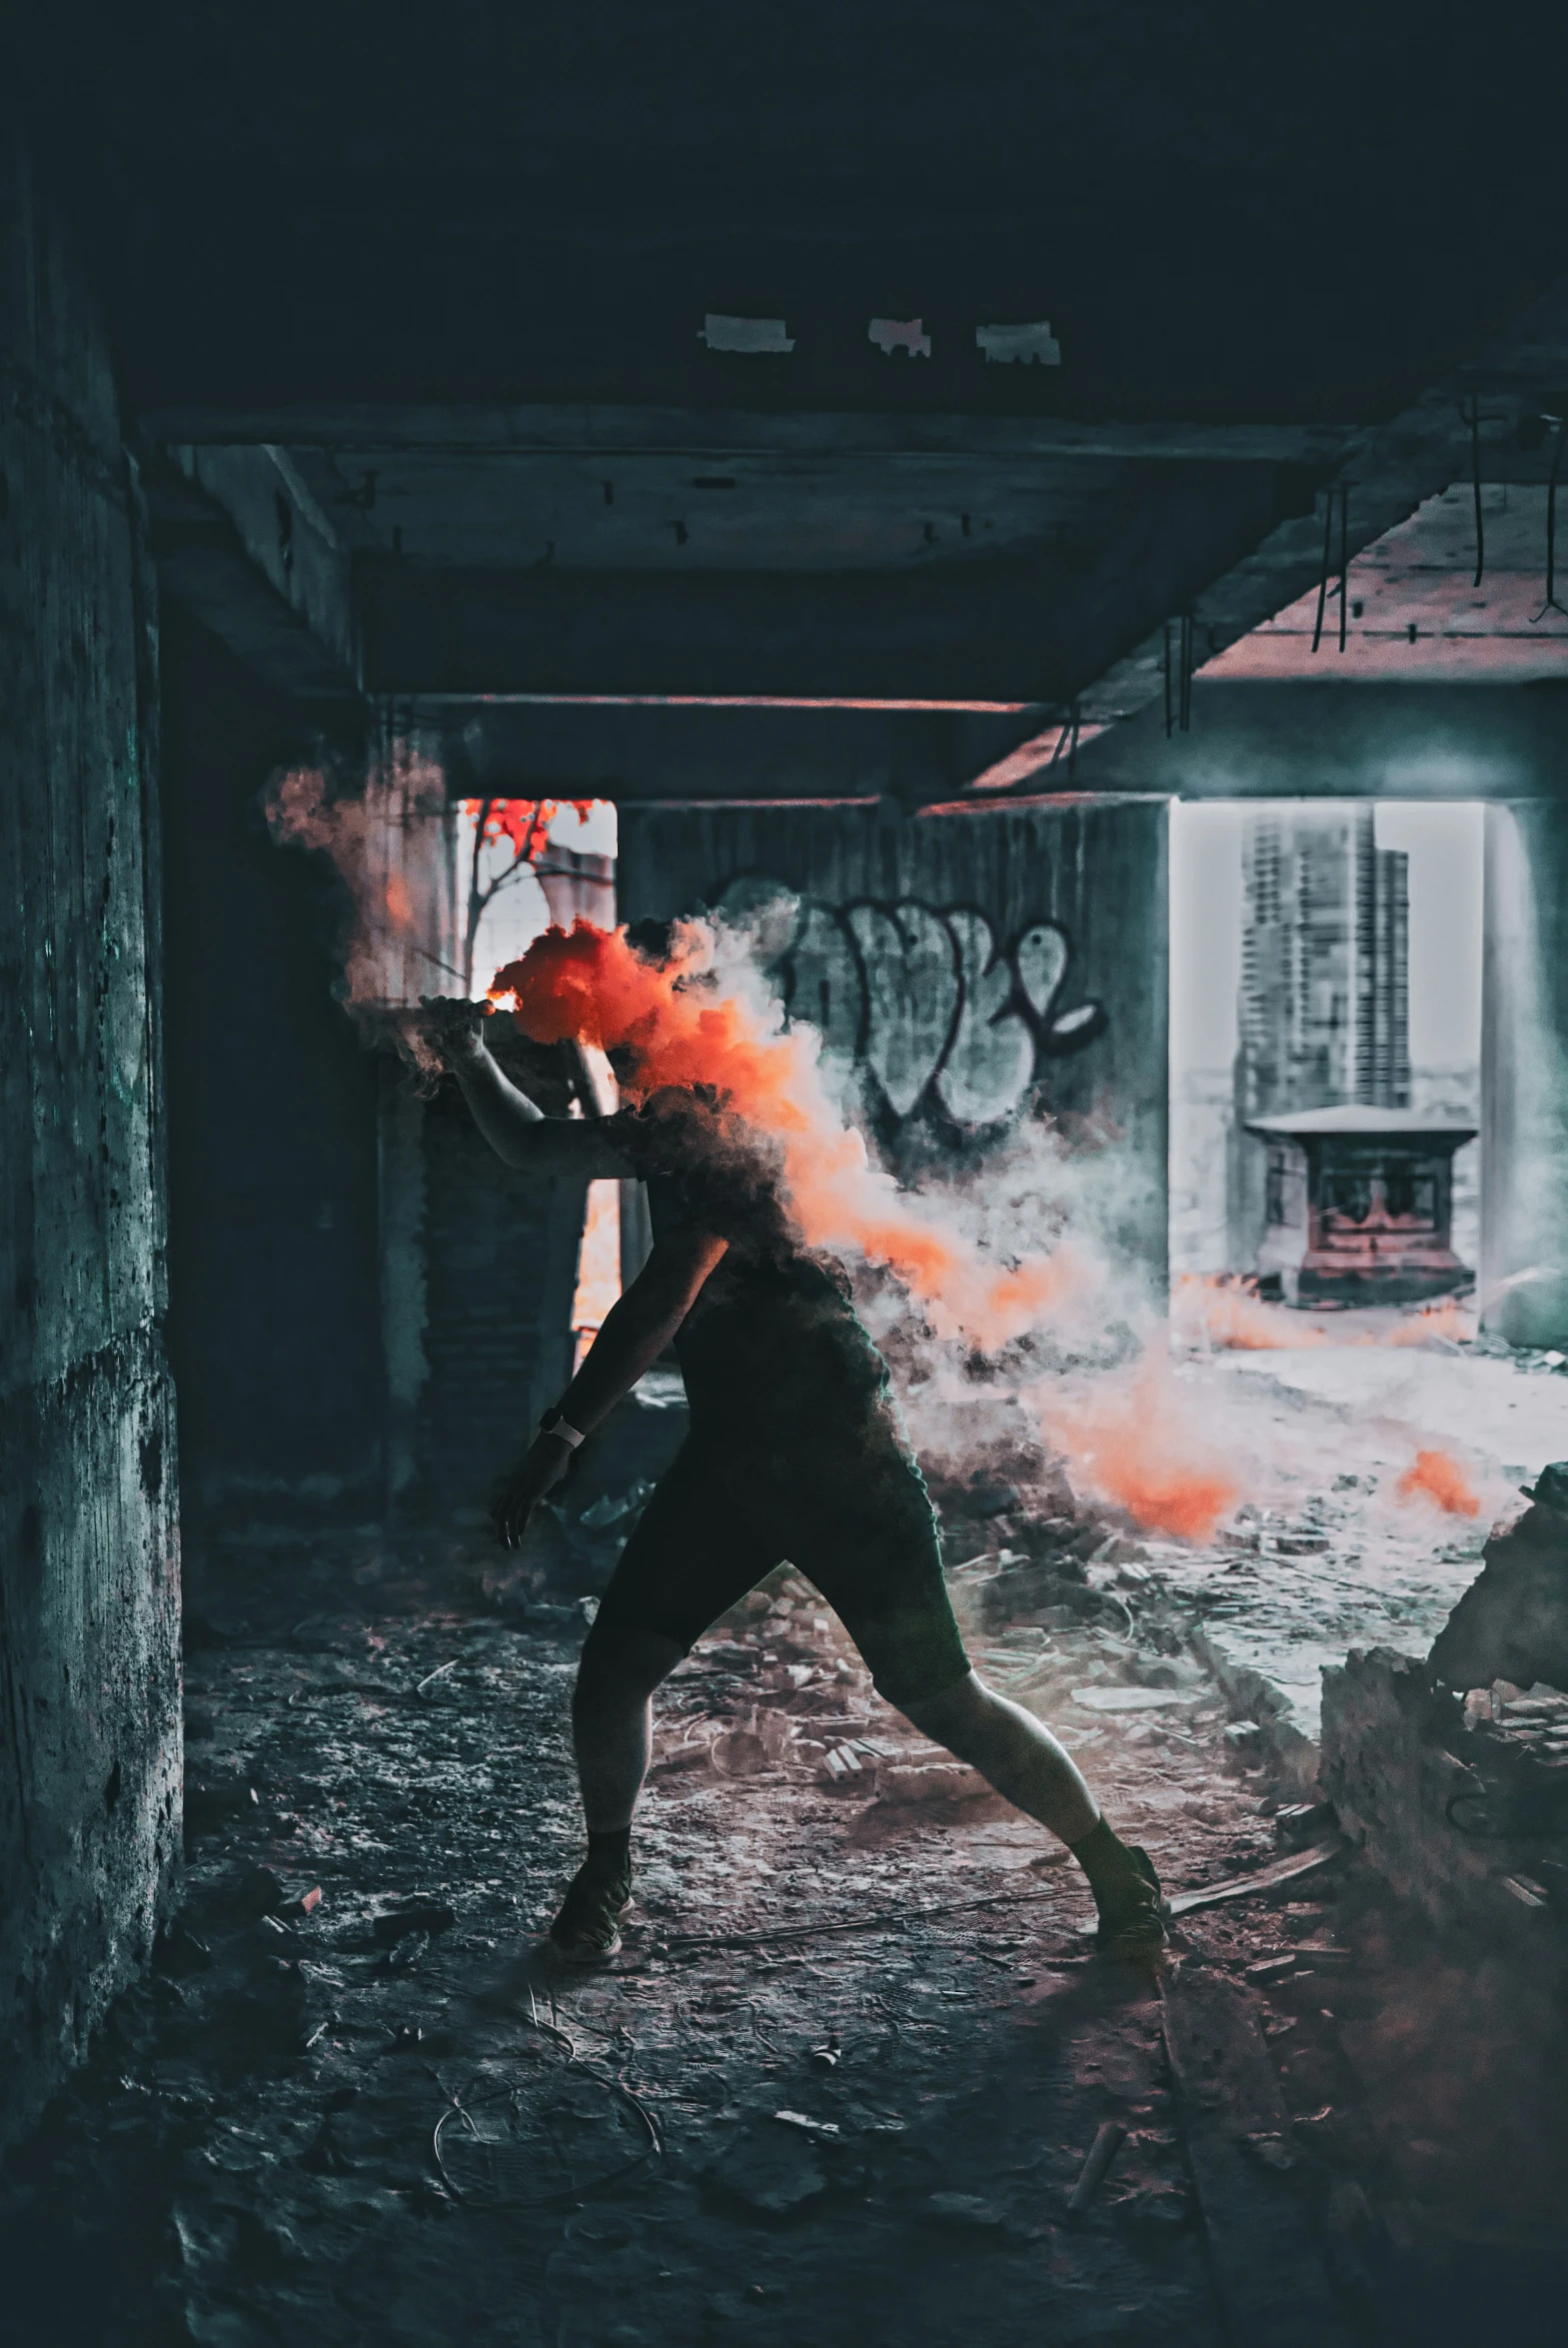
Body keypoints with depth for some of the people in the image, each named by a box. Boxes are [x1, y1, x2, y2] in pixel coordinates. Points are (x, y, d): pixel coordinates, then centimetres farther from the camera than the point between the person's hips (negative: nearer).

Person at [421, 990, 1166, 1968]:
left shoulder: (727, 1134, -15)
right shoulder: (662, 1126, 13)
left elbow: (664, 1294, -23)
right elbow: (531, 1144, 28)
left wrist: (562, 1434, -23)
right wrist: (470, 1054, 13)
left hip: (835, 1448, -8)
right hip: (731, 1452, 8)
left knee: (934, 1692, -4)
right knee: (615, 1663, 1)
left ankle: (1115, 1867, 15)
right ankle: (607, 1872, 26)